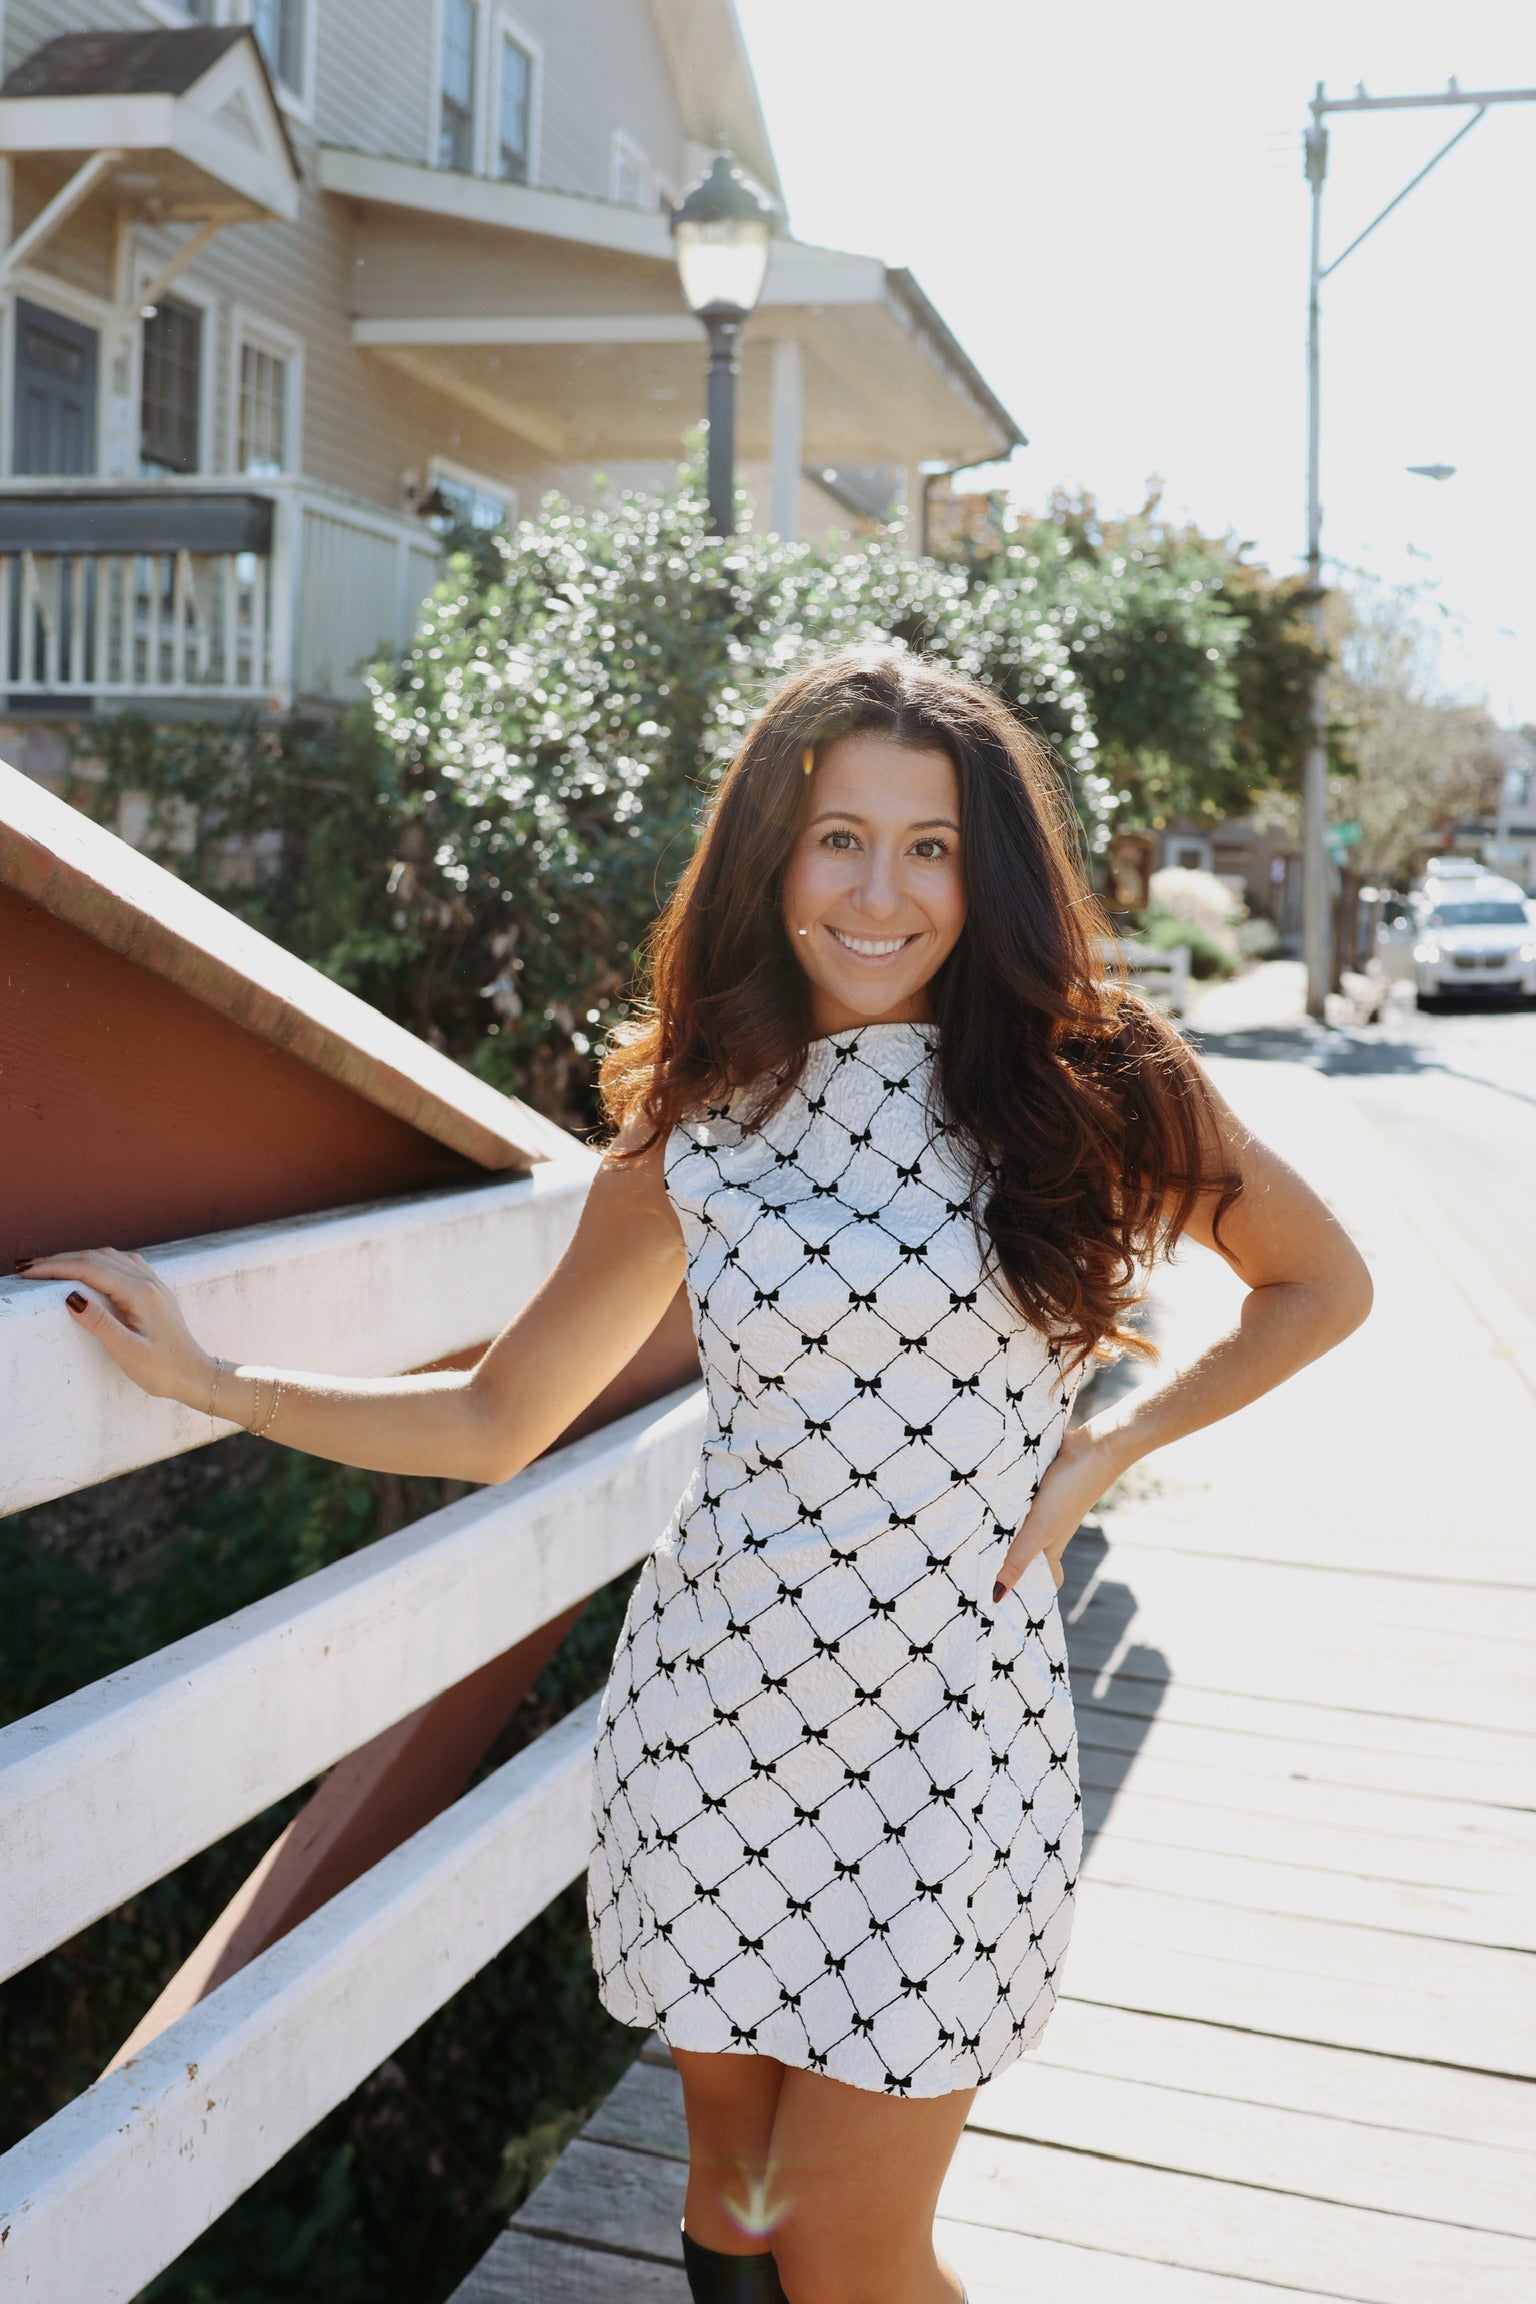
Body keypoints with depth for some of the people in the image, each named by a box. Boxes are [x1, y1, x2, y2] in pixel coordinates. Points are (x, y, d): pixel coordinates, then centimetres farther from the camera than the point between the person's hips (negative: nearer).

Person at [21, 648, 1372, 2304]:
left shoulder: (1090, 1081, -3)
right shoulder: (692, 1135, 2)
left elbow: (1322, 1285, 10)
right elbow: (493, 1420, 8)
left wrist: (1116, 1441, -3)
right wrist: (203, 1377, 2)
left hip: (947, 1730, -2)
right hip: (712, 1714, 2)